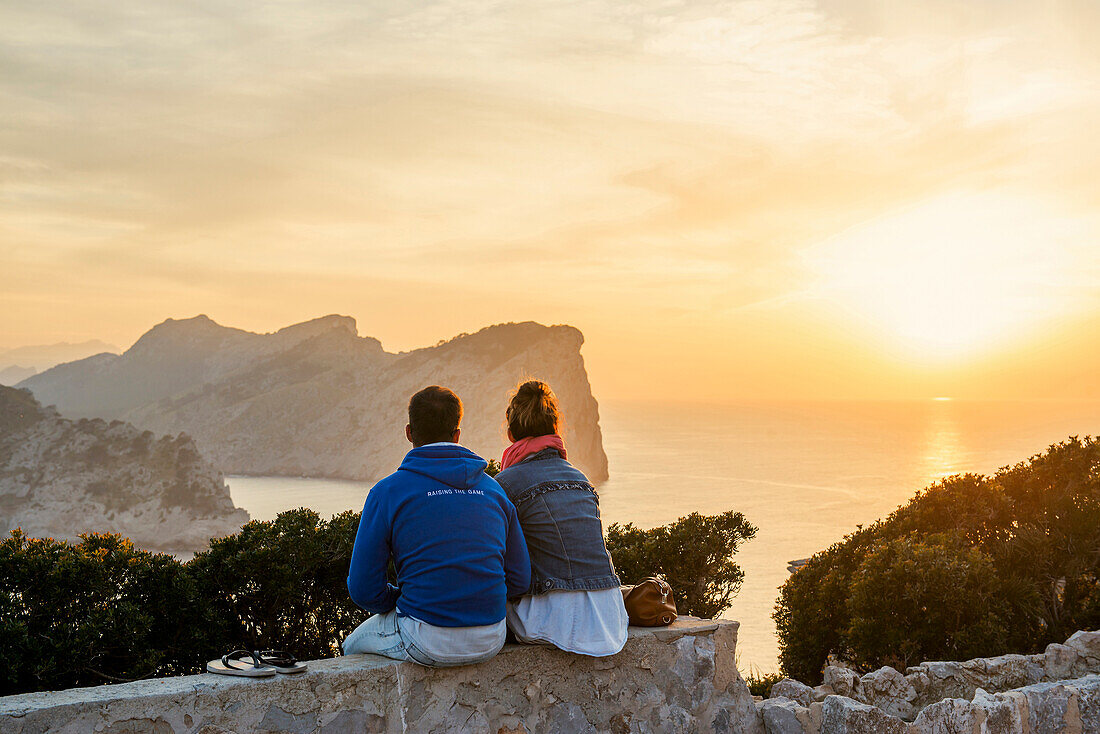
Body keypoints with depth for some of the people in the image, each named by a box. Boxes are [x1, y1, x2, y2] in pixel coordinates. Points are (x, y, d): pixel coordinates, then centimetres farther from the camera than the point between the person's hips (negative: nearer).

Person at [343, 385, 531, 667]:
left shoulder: (387, 492, -6)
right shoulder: (493, 489, 5)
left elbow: (363, 589, -6)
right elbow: (520, 580, 7)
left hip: (428, 643, -5)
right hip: (490, 641, 5)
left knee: (353, 647, 28)